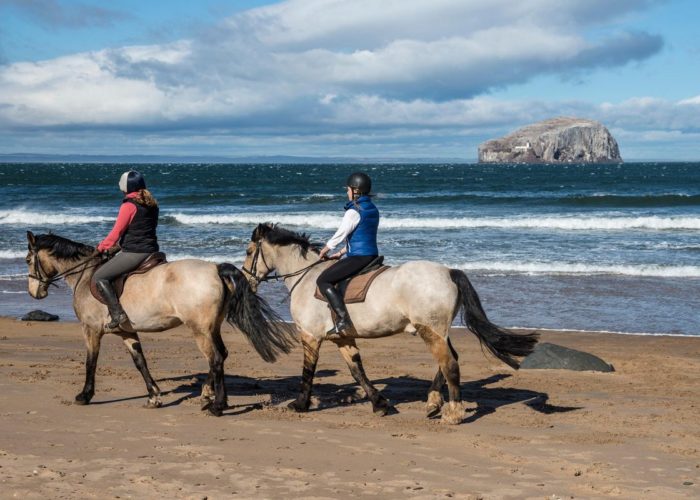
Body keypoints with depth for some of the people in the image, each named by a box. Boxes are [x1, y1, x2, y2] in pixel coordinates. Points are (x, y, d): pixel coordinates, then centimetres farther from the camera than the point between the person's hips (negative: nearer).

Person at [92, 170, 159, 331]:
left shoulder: (129, 205, -13)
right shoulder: (152, 204, 11)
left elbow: (116, 232, -12)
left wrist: (102, 247, 3)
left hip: (134, 252, -9)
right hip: (151, 250, 9)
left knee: (99, 277, -7)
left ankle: (118, 315, -15)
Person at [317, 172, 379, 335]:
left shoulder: (353, 212, -14)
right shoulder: (373, 210, 13)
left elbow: (340, 235, -11)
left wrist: (323, 252, 5)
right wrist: (341, 253, 20)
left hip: (358, 258, -10)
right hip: (372, 256, 10)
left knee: (323, 280, -12)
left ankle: (343, 320, -24)